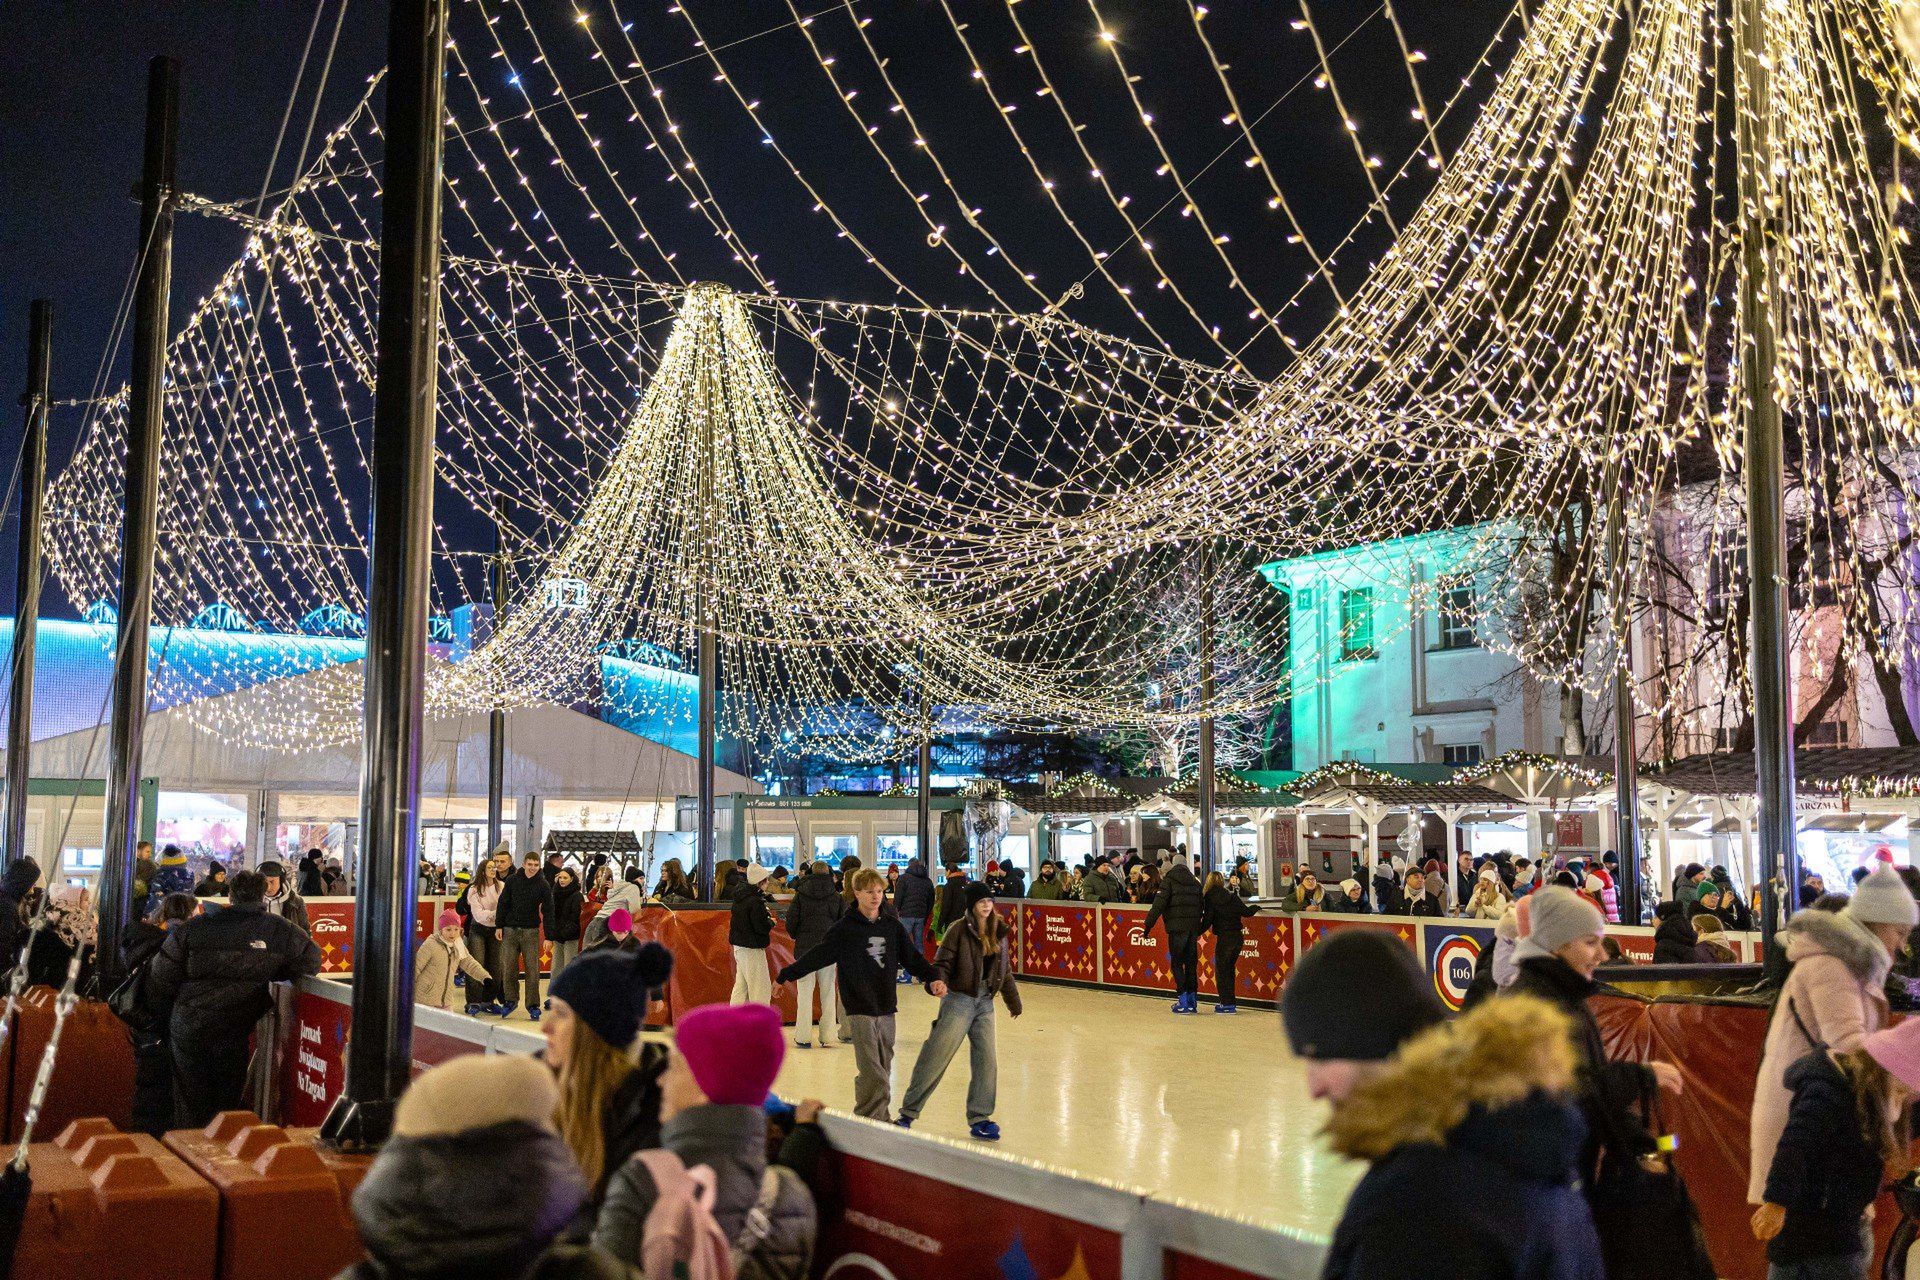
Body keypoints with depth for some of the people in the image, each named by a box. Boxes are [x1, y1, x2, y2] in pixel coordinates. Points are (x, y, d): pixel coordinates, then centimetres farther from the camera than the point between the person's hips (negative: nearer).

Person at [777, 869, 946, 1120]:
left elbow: (912, 957, 9)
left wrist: (933, 979, -6)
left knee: (883, 1069, 9)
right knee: (872, 1073, -12)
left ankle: (880, 1120, 19)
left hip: (886, 1007, 5)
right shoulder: (845, 928, -3)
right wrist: (785, 975, -4)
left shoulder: (893, 926, 9)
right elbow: (818, 956, -2)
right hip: (860, 1008, -5)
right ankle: (868, 1121, -6)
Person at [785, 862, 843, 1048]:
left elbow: (790, 922, -3)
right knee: (828, 993, 9)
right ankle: (828, 1036, 9)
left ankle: (803, 1037, 3)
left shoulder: (801, 895, -2)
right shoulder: (836, 898, 1)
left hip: (805, 949, -1)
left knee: (804, 992, 4)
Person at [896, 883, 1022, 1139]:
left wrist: (1013, 1000, 24)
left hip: (985, 1002, 6)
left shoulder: (999, 931, 7)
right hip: (959, 999, -6)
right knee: (936, 1057, -3)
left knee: (986, 1060, 6)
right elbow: (942, 963, -13)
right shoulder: (959, 929, -11)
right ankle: (908, 1113, 9)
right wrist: (937, 982, -33)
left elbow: (1005, 969, 18)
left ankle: (979, 1120, 17)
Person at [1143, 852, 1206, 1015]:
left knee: (1177, 964, 1)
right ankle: (1193, 1001, 12)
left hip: (1177, 928, -5)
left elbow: (1158, 905, -11)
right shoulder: (1195, 882, 16)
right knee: (1191, 964, 11)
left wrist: (1147, 926, -10)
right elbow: (1204, 907, 14)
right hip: (1193, 928, 5)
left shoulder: (1169, 880, -1)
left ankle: (1183, 1002, -5)